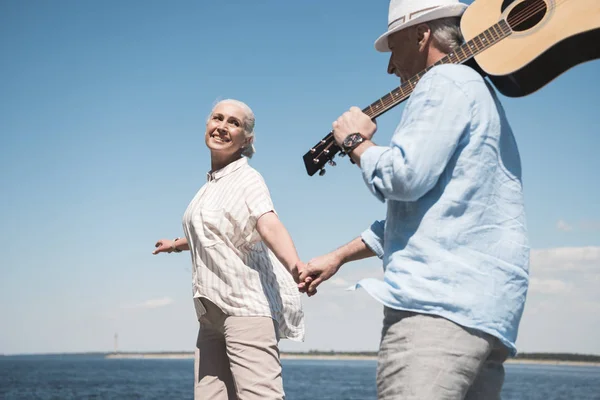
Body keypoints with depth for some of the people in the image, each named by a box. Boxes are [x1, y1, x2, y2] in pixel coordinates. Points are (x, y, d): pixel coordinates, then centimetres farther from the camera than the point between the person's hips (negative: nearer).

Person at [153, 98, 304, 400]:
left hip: (247, 307, -8)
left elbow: (270, 227, -25)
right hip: (213, 313, 8)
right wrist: (178, 244, 54)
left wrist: (296, 268, -44)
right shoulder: (211, 184, 16)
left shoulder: (247, 179, -7)